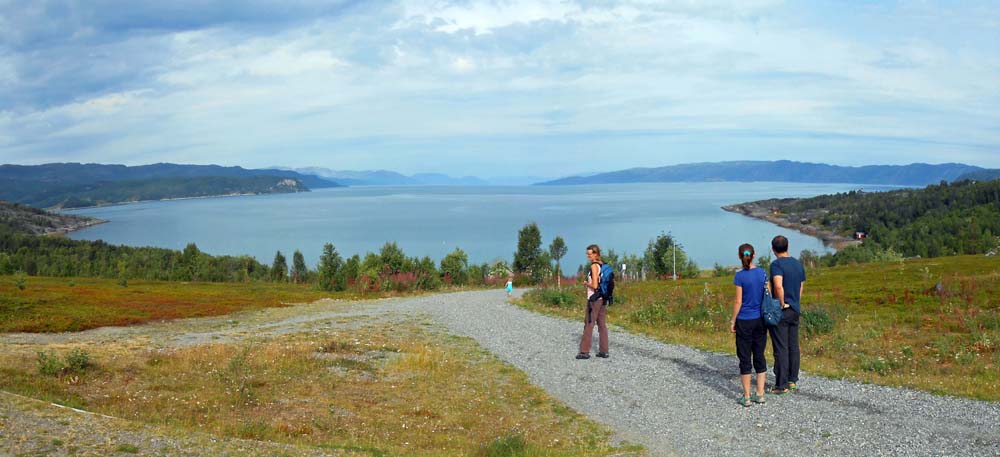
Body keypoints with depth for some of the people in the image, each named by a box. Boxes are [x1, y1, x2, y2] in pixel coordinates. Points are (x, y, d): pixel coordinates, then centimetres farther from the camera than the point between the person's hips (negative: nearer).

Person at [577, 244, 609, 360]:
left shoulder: (594, 266, -14)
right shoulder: (603, 265, 10)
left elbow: (594, 285, -20)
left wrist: (587, 283, -2)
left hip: (594, 299, -8)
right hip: (603, 298, 8)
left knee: (589, 324, -3)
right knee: (602, 324, 8)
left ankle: (584, 351, -1)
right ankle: (604, 351, 9)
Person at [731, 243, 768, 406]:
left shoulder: (740, 276, -12)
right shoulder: (762, 273, 0)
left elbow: (738, 301, -12)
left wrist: (732, 321, -2)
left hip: (744, 321, -4)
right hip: (760, 320, 4)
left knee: (745, 358, 3)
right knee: (759, 356, 12)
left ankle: (746, 397, 5)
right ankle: (759, 394, 14)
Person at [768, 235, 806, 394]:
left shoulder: (776, 264, -16)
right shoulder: (798, 264, 8)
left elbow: (778, 286, -32)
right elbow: (801, 288, 13)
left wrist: (782, 304, -20)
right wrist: (795, 305, 18)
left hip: (780, 311, -7)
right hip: (795, 310, 7)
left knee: (781, 349, -2)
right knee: (793, 346, 14)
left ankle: (782, 385, 3)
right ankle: (793, 380, 22)